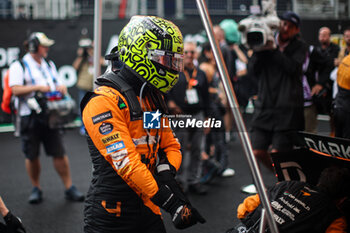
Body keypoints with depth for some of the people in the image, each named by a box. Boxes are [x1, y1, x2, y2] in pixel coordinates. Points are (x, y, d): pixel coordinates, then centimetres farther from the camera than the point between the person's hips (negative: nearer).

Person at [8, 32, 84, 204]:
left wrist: (61, 88, 1)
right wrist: (37, 88, -18)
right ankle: (36, 189, 20)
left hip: (50, 115, 4)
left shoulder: (49, 65, 18)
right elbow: (15, 90, -11)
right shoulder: (19, 66, 0)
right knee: (32, 156, 5)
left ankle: (69, 188, 8)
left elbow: (58, 84, 25)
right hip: (30, 117, -3)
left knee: (59, 153, 0)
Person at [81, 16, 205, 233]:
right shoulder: (104, 101, -17)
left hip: (148, 211, 8)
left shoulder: (153, 98, 11)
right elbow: (126, 162, -24)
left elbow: (171, 146, 14)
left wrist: (166, 173, -8)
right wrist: (171, 202, -27)